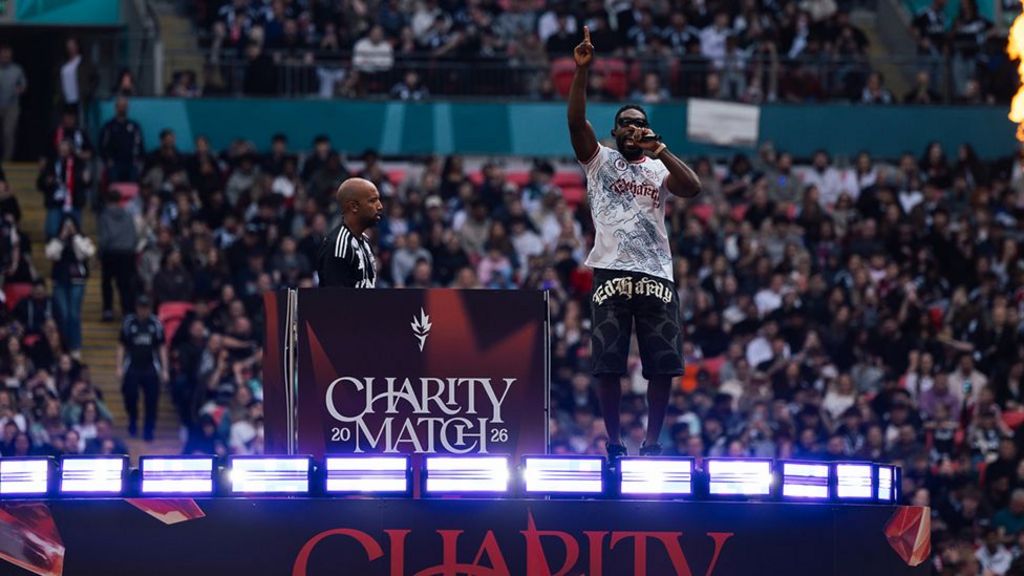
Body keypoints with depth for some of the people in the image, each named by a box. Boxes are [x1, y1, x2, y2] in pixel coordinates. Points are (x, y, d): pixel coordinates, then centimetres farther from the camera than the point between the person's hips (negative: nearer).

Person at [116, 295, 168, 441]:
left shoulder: (156, 324, 3)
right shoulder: (129, 323, 2)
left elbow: (162, 347, 8)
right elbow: (121, 346, 6)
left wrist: (164, 370, 4)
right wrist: (119, 367, -1)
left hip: (151, 368, 0)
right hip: (132, 367, 0)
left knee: (152, 400, -3)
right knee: (130, 397, -2)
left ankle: (148, 430, 8)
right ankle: (133, 422, 25)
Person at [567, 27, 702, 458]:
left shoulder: (659, 168, 15)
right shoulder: (599, 159, 10)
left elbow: (693, 188, -4)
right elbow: (575, 120, -5)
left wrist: (658, 149, -9)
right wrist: (581, 70, -15)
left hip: (656, 274, 2)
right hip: (612, 272, -2)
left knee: (662, 365, 0)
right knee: (609, 365, -3)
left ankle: (653, 442, 12)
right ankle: (613, 443, 6)